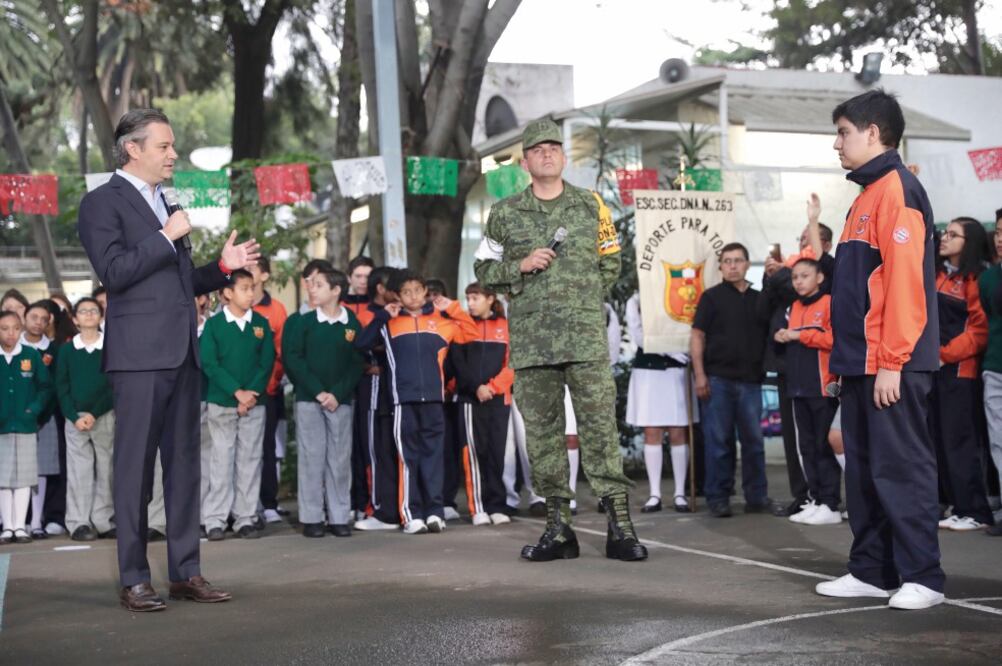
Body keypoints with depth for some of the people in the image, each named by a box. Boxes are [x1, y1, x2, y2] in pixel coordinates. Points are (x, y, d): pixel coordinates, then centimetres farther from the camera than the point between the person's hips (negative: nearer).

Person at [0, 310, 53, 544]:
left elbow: (46, 387, 2)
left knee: (23, 478, 4)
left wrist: (35, 409, -11)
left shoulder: (32, 355, -1)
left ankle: (20, 526, 10)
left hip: (26, 426, 0)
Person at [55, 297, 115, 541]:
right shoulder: (66, 350, 7)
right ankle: (79, 523, 1)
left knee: (106, 470, 0)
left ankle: (103, 522, 5)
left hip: (105, 417, 0)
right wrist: (74, 416, -9)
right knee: (78, 472, -2)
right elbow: (61, 387, 4)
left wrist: (94, 413, -11)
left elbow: (114, 385, -2)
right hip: (75, 418, 0)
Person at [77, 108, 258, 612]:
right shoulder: (103, 203, -3)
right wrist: (166, 236, -13)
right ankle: (133, 580, 3)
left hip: (182, 353, 8)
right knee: (135, 467, -3)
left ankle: (185, 571, 14)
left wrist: (223, 267, 9)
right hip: (139, 354, -8)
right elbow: (114, 272, -15)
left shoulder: (164, 205, 22)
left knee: (184, 464, 8)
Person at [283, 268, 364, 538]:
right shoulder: (303, 322, 1)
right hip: (308, 399, -1)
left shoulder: (353, 325, 4)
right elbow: (293, 359, -5)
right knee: (312, 457, -1)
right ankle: (311, 518, 4)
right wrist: (318, 392, -12)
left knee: (340, 459, 2)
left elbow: (356, 364, 2)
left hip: (340, 401, 1)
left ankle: (340, 517, 8)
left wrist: (337, 394, -11)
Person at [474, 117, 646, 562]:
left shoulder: (592, 206, 9)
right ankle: (558, 527, 11)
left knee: (600, 426, -6)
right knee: (542, 430, 4)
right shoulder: (504, 214, 8)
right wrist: (521, 266, -6)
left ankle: (619, 525, -3)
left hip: (587, 337, -1)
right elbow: (484, 271, 11)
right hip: (530, 339, 1)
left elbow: (610, 265, 16)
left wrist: (582, 300, 6)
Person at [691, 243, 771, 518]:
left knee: (753, 440, 5)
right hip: (717, 379, -3)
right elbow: (697, 336, -1)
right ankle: (718, 498, 4)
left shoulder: (759, 299, 13)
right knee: (717, 440, -1)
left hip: (750, 379, 3)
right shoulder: (712, 296, 3)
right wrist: (699, 375, -9)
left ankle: (757, 497, 13)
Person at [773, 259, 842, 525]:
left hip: (823, 388, -7)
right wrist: (783, 337, 3)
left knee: (824, 446, -5)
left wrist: (801, 335, -13)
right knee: (807, 446, 9)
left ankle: (830, 505, -2)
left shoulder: (829, 303, -5)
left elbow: (836, 338, -17)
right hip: (799, 388, 8)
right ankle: (815, 500, 14)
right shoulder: (793, 307, 18)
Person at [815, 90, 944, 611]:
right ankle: (872, 571, 19)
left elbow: (905, 280, -19)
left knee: (901, 467, -5)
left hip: (891, 366, -10)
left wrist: (891, 362, -21)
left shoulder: (896, 190, -11)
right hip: (861, 364, 10)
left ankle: (922, 577, 2)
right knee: (864, 470, 12)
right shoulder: (867, 196, 19)